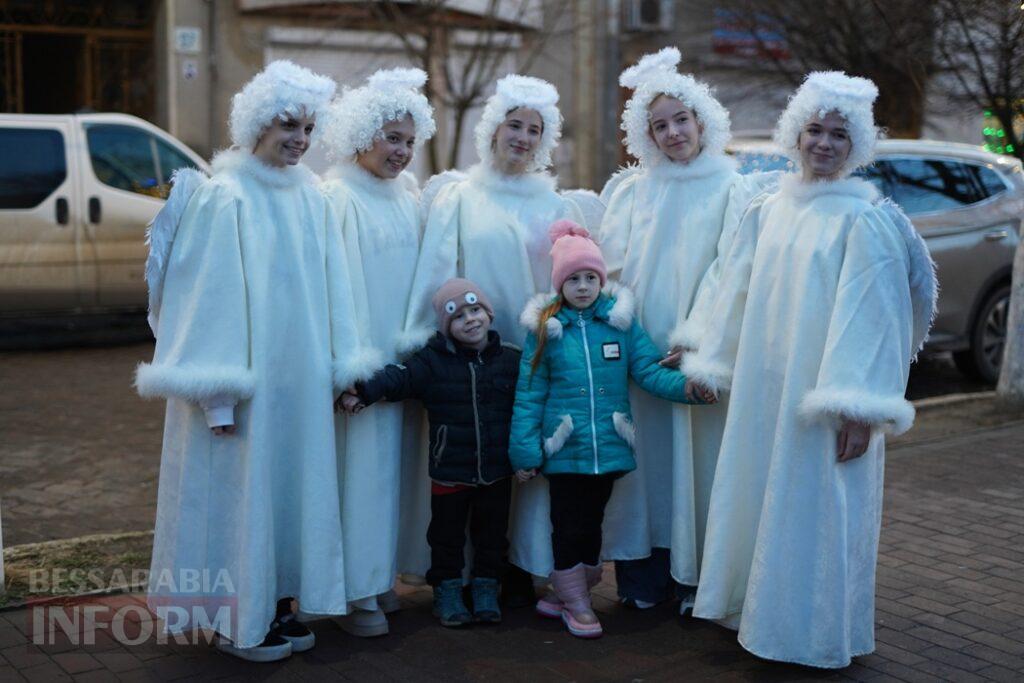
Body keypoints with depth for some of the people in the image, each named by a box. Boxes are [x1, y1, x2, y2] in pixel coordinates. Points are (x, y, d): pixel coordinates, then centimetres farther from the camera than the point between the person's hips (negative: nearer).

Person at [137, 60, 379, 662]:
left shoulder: (311, 196, 7)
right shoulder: (225, 195, -11)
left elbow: (332, 288, 10)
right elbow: (212, 293, -14)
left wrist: (340, 367, 8)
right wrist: (216, 394, -17)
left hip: (300, 380, 6)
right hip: (244, 377, -6)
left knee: (293, 483, 12)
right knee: (242, 487, 2)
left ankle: (280, 605, 26)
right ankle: (238, 619, 16)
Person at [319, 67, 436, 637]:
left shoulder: (408, 199, 12)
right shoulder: (337, 197, -9)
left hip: (403, 357, 7)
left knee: (392, 462, 12)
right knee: (360, 466, -2)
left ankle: (382, 576, 24)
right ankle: (357, 591, 7)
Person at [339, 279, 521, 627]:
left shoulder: (511, 359, 0)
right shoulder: (434, 360, -5)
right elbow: (401, 377, -17)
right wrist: (364, 393, -33)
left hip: (497, 471, 1)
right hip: (449, 472, -1)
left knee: (491, 533, 12)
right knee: (447, 536, 11)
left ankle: (486, 589, 28)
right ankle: (447, 591, 26)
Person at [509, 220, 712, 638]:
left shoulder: (621, 321, 3)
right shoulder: (545, 328, -1)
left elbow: (648, 370, 0)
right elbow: (529, 395, 0)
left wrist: (686, 385, -17)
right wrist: (525, 450, -3)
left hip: (609, 447, 2)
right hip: (564, 450, -2)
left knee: (591, 525, 13)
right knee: (568, 526, 4)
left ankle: (567, 594, 31)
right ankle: (575, 603, 21)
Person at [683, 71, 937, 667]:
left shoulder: (865, 218, -9)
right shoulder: (767, 212, 9)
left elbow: (873, 313, -14)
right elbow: (740, 295, 16)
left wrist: (861, 408, -20)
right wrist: (717, 367, 19)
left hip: (823, 392, -6)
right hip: (762, 389, 6)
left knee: (815, 507, 1)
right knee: (758, 498, 13)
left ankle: (813, 630, 15)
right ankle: (754, 606, 29)